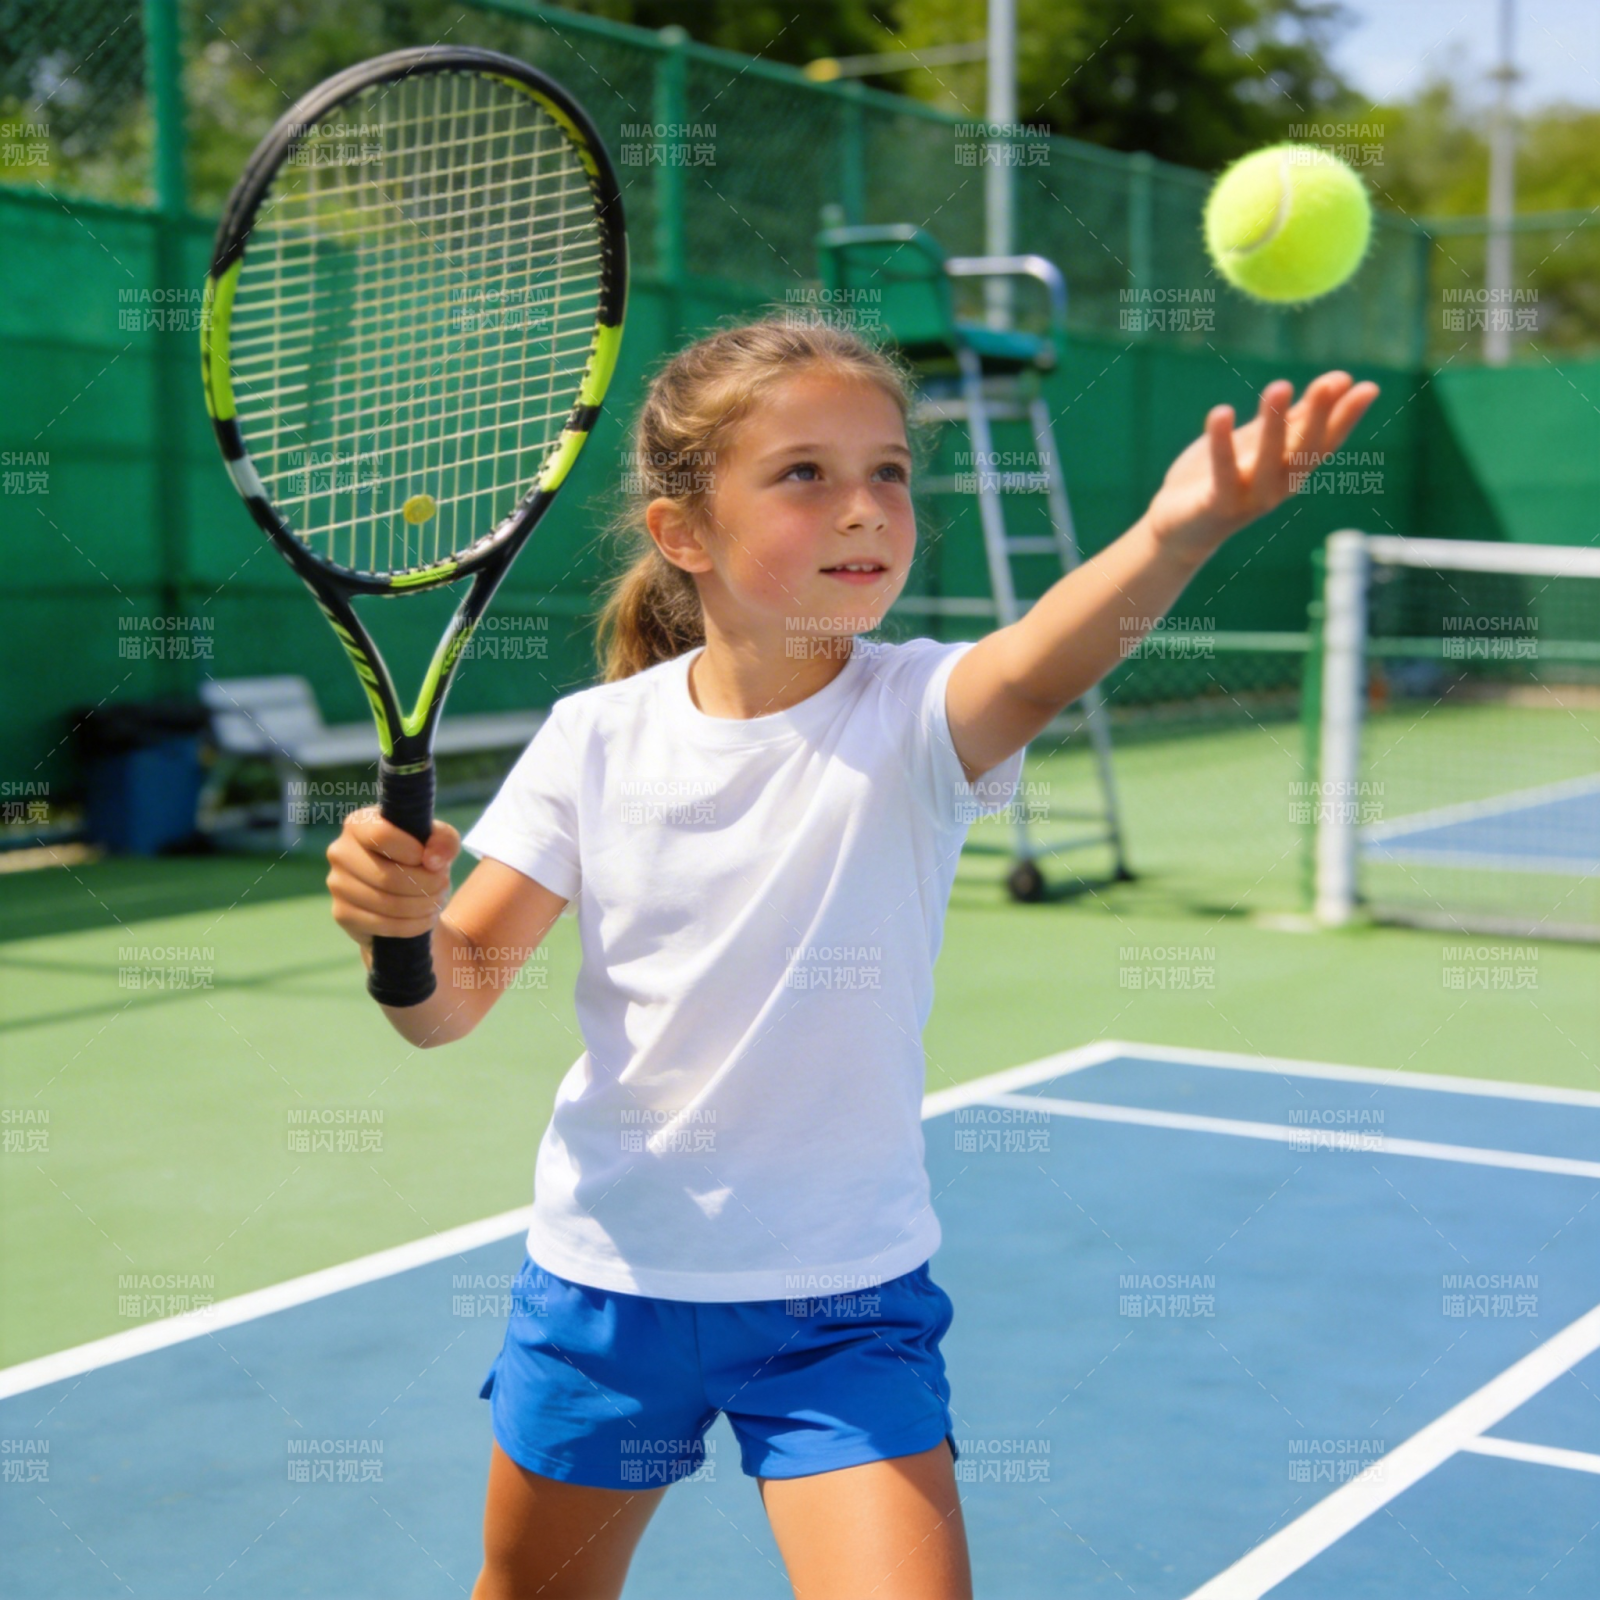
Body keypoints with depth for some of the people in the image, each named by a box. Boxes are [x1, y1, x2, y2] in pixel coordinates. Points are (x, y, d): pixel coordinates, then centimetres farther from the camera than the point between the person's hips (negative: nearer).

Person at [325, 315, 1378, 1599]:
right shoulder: (596, 737, -6)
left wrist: (1176, 533, -59)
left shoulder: (912, 717, -14)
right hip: (604, 1273, 3)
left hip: (843, 1303, -2)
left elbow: (1036, 671, -38)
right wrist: (399, 922, -26)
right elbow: (453, 999, -3)